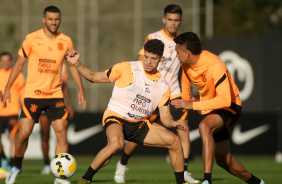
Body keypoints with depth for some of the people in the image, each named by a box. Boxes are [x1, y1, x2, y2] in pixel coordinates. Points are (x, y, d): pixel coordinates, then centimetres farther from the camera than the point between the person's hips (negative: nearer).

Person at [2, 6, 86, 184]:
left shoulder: (66, 41, 3)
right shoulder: (31, 39, -4)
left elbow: (73, 65, 13)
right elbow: (19, 63, 4)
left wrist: (81, 89, 6)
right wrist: (8, 88, 2)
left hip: (55, 95, 2)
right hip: (33, 94, -2)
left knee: (62, 133, -8)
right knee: (24, 133, -8)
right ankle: (17, 166, 18)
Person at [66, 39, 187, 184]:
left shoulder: (163, 85, 6)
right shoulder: (127, 68, -6)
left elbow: (165, 117, 6)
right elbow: (94, 77, 1)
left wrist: (172, 123, -17)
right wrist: (77, 63, -13)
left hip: (140, 124, 5)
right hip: (115, 118, -5)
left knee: (175, 141, -8)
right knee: (116, 144, -38)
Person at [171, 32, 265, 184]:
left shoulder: (215, 66, -31)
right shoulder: (186, 63, -7)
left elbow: (225, 100, -39)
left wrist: (192, 105, -40)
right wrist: (184, 101, 26)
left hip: (230, 108, -9)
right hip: (210, 109, 9)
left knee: (204, 126, -39)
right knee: (223, 159, 11)